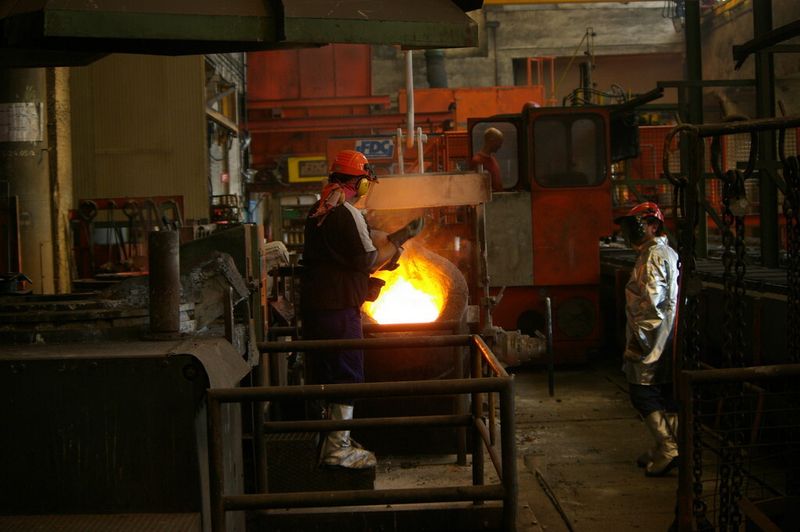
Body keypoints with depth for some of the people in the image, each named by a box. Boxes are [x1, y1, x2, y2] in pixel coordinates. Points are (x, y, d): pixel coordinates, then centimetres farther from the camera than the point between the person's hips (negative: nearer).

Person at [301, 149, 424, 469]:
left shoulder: (318, 211, 14)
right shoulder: (348, 214, -15)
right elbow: (369, 261, -14)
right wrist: (398, 241, 1)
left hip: (313, 304, 9)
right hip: (338, 307, -9)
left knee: (327, 371, 17)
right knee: (347, 374, -3)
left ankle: (336, 438, 28)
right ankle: (338, 449, -2)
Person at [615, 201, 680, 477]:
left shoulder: (653, 256, -15)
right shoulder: (668, 253, 18)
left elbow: (651, 302, -23)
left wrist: (640, 338, -19)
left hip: (653, 341, -10)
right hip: (668, 341, 10)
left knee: (643, 392, -6)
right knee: (664, 396, 13)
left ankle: (668, 449, -8)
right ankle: (665, 449, 19)